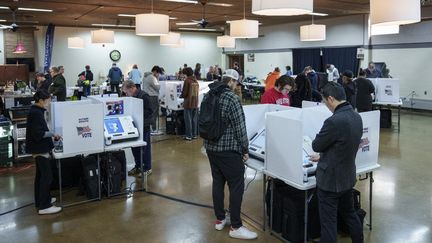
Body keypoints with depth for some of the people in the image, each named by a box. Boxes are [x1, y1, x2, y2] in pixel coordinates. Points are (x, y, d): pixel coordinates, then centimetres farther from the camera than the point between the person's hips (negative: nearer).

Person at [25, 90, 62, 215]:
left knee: (40, 175, 18)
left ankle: (40, 200, 30)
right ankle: (44, 206, -3)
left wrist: (51, 135, 12)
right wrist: (52, 134, -15)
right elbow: (38, 133, -24)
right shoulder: (36, 113, -19)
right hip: (40, 149, -11)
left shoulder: (35, 111, 11)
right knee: (47, 176, -7)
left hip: (38, 148, 11)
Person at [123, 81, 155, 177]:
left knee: (145, 147, 2)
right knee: (135, 147, 14)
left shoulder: (143, 96, -18)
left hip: (144, 126, -8)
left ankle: (147, 168, 14)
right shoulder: (132, 97, 7)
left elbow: (150, 111, -19)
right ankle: (138, 166, 28)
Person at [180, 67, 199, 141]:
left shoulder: (187, 80, -12)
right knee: (194, 119, 13)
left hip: (189, 103, -7)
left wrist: (181, 96, 8)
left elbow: (184, 93, -12)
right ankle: (194, 134, 19)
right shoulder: (196, 81, 8)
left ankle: (189, 136, 2)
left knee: (188, 119, 0)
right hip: (195, 103, 7)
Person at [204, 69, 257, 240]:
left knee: (217, 182, 16)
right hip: (228, 149, -8)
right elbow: (239, 127, -17)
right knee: (236, 186, 0)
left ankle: (219, 219, 26)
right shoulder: (232, 98, -17)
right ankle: (236, 227, 7)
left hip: (210, 147, 8)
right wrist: (245, 149, -7)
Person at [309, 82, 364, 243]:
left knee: (329, 222, 4)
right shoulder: (357, 117, 0)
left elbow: (316, 145, -15)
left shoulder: (334, 121, -28)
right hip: (348, 177, 8)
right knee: (349, 213, 26)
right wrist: (324, 156, 22)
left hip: (330, 179, -8)